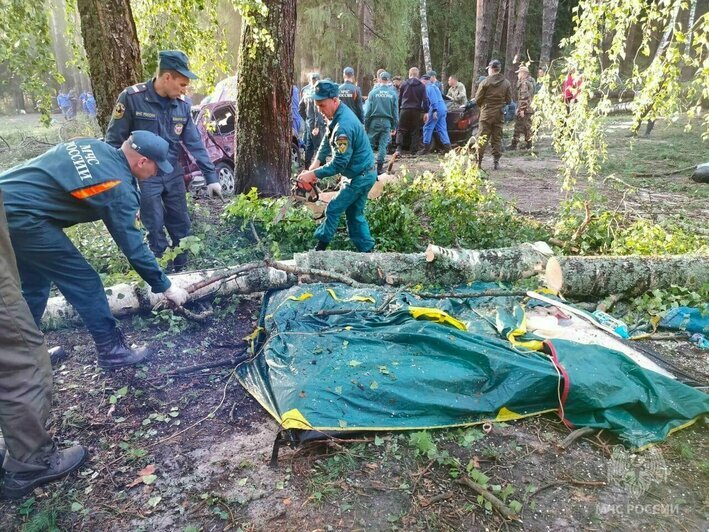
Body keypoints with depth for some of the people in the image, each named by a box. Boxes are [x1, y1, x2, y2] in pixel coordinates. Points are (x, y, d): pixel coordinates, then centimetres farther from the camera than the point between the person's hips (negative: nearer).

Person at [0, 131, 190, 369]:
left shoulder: (94, 146, 7)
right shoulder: (119, 188, -15)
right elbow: (133, 246, -13)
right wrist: (165, 287, -3)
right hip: (21, 213, -9)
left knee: (35, 283, 23)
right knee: (85, 282, -1)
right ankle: (112, 350, 9)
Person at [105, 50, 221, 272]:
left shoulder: (183, 104, -1)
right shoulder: (132, 98, -14)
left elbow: (194, 142, 3)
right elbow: (114, 140, -9)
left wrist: (211, 176, -1)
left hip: (173, 174, 5)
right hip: (144, 176, -4)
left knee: (182, 226, 11)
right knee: (155, 229, 2)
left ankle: (181, 271, 28)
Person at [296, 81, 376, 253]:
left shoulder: (344, 125, -30)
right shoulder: (338, 113, 2)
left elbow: (339, 163, -28)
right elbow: (327, 141, 12)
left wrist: (313, 174, -20)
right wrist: (317, 162, 0)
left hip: (360, 177, -10)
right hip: (362, 173, 10)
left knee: (333, 209, 1)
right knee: (354, 213, 15)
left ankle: (320, 248, 15)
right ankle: (366, 250, 20)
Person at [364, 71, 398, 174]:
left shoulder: (373, 92, -3)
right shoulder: (393, 93, 1)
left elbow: (368, 110, -3)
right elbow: (395, 111, 4)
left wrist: (366, 124, 4)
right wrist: (394, 126, 11)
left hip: (374, 121, -1)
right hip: (387, 122, 1)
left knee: (370, 144, 7)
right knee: (383, 145, 6)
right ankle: (379, 167, 7)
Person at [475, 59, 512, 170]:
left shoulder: (485, 82, -10)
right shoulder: (506, 83, 2)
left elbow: (478, 99, -6)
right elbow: (508, 100, 4)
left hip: (486, 113, -3)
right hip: (499, 114, 3)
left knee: (483, 138, 2)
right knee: (497, 138, 10)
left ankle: (478, 161, 2)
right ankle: (496, 161, 9)